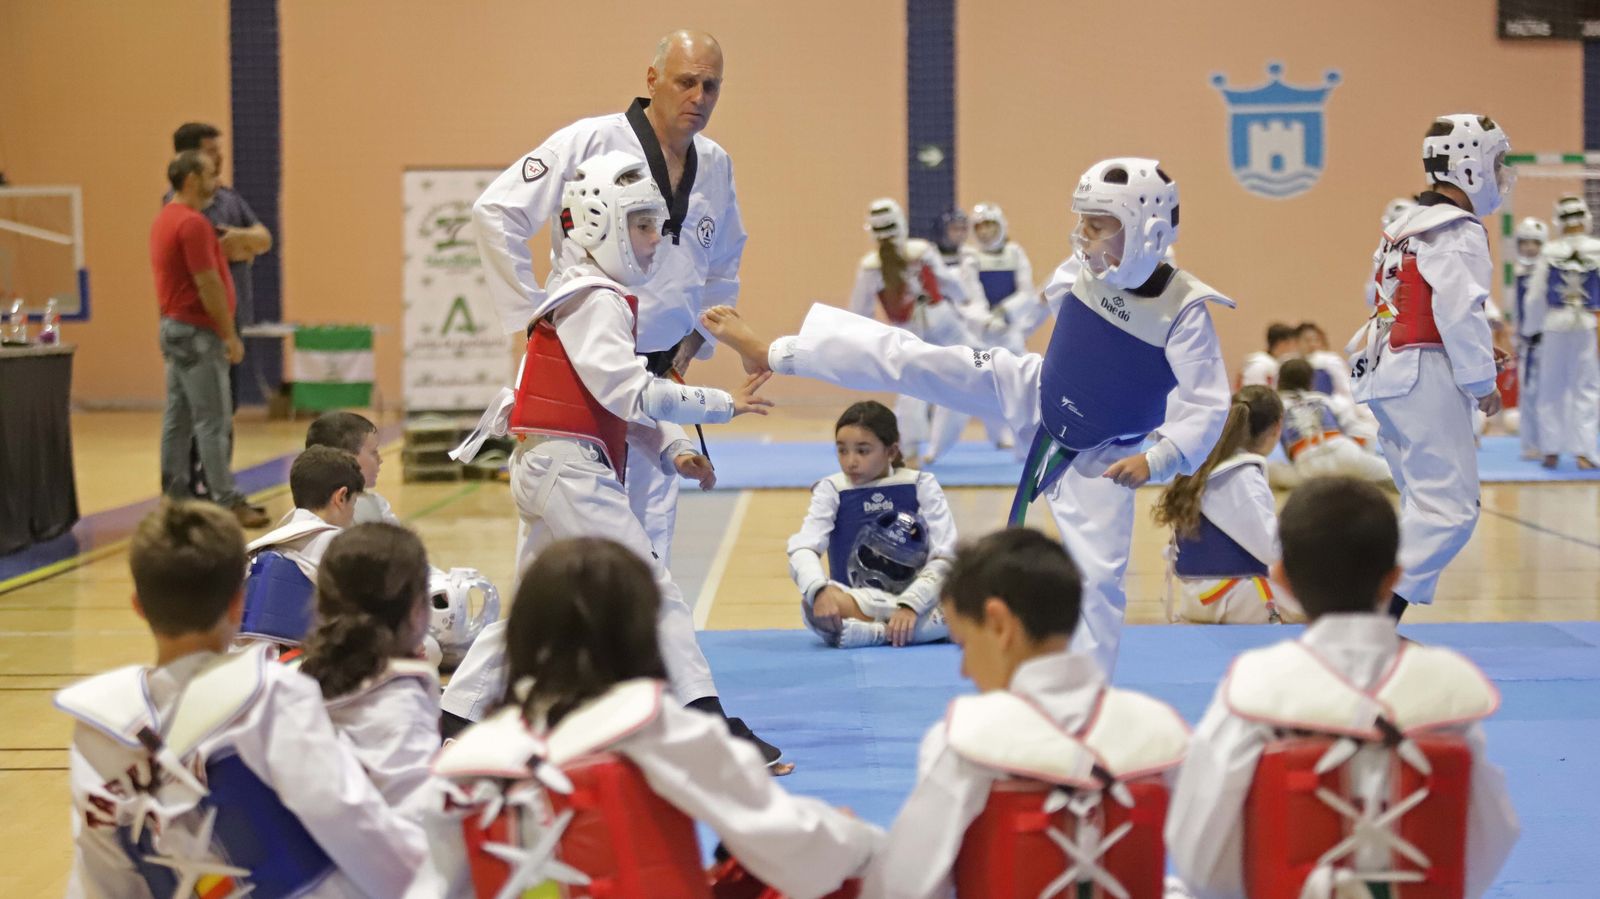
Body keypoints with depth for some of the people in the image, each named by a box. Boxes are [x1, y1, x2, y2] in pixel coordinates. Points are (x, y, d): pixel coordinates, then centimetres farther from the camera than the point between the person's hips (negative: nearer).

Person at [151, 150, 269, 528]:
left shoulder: (165, 219, 14)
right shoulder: (192, 223, -18)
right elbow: (208, 284, -20)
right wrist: (230, 335, -16)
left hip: (174, 327, 10)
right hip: (197, 331, -10)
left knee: (178, 419, 11)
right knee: (213, 421, -8)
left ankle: (175, 497, 14)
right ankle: (226, 502, -6)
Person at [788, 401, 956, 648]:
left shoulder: (921, 486, -1)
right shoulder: (831, 490, 0)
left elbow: (944, 557, -8)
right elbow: (802, 550, -14)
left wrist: (910, 605, -25)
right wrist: (820, 590, -36)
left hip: (920, 598, 1)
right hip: (858, 603, 0)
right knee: (814, 606, -35)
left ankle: (866, 631, -28)